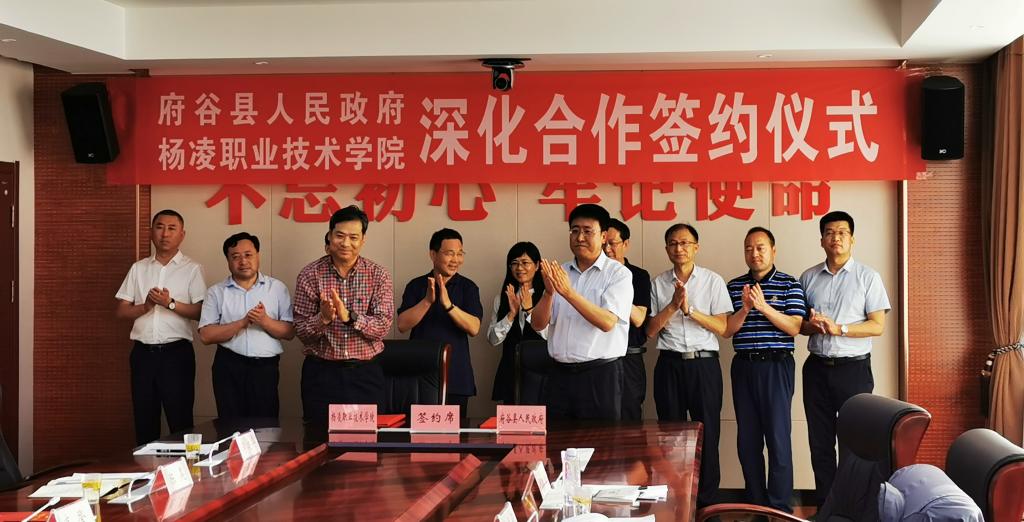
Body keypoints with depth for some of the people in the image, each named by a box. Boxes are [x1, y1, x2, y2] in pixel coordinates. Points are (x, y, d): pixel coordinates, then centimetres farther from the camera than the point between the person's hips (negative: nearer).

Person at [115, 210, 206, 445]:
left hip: (176, 353, -3)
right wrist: (146, 306, -11)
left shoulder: (192, 269, 1)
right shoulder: (138, 268, 10)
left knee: (180, 419, -1)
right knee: (144, 420, 10)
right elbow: (121, 311, 7)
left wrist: (170, 303, -20)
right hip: (143, 352, 4)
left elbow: (201, 312, -7)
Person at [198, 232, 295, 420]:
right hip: (229, 368, 0)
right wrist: (243, 322, -14)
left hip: (265, 367, 0)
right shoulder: (217, 292, 6)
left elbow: (289, 332, 3)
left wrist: (265, 321, -16)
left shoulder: (277, 288, 7)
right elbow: (205, 335, -4)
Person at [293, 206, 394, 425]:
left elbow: (383, 327, -10)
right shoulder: (310, 274, -2)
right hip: (321, 372, 0)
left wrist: (349, 316, -25)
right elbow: (301, 330, -3)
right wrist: (323, 318, -23)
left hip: (365, 373, 0)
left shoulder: (379, 275, -1)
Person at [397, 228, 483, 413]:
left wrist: (448, 304, -23)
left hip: (456, 377, 0)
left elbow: (474, 328, -9)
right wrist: (427, 301, -18)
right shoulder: (416, 286, 5)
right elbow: (402, 325, -6)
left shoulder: (467, 287, 3)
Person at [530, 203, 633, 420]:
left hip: (601, 375, -4)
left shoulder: (619, 274, -4)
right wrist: (549, 292, -15)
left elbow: (607, 322, -17)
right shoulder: (558, 272, 10)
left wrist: (568, 292, -24)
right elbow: (538, 324, 4)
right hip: (560, 374, 4)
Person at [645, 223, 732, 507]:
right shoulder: (658, 283, 8)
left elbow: (722, 327, -2)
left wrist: (690, 310, -13)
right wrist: (673, 305, -10)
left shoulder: (713, 281, 4)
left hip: (704, 363, -1)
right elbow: (650, 330, 3)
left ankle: (706, 500, 7)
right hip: (669, 364, 1)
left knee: (707, 432, -1)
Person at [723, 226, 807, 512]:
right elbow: (726, 330, 4)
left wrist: (764, 307, -20)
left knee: (778, 436, -4)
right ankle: (755, 503, 18)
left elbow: (794, 328, -9)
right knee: (747, 438, 7)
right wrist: (745, 309, -13)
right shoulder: (734, 287, 10)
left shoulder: (789, 285, 1)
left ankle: (780, 507, 3)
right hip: (743, 366, 4)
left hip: (776, 365, -4)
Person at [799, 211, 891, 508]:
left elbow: (877, 326, -6)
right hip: (817, 368, 3)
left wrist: (839, 328, -18)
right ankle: (825, 505, 15)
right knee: (820, 441, 7)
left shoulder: (868, 277, -1)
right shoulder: (808, 278, 9)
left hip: (853, 368, -3)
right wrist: (811, 326, -10)